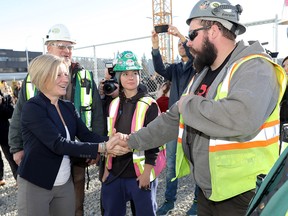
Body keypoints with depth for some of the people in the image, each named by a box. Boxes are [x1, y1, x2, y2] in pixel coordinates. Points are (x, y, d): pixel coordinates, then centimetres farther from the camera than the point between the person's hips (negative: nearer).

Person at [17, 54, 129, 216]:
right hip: (35, 185, -6)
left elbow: (86, 134, -5)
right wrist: (101, 148, -31)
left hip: (65, 183, 6)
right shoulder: (32, 108, -16)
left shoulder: (69, 107, 5)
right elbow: (58, 144, -26)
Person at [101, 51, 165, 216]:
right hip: (115, 173, 5)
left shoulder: (149, 105, -8)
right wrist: (107, 168, 12)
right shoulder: (114, 104, 7)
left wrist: (147, 171, -13)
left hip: (140, 173, -5)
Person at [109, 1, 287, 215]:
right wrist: (132, 141, 12)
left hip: (243, 196, -7)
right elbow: (171, 120, 13)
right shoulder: (203, 75, 9)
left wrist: (189, 104, -22)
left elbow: (241, 118, -38)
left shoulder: (253, 67, -17)